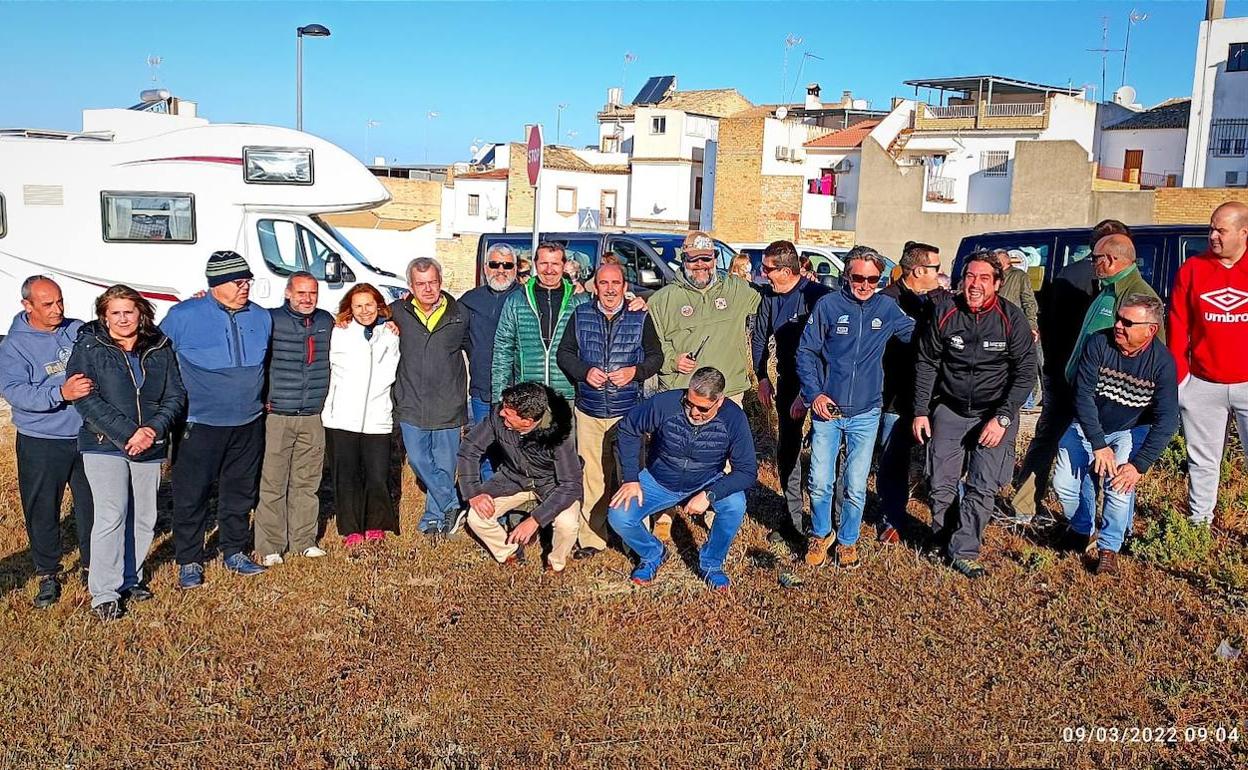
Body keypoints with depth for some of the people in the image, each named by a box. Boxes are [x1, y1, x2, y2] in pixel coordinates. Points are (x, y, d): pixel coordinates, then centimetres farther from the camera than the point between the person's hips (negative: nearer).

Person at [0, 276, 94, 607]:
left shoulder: (80, 331, 2)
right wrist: (62, 393, -34)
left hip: (87, 437, 3)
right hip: (41, 444, -3)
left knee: (92, 505, 12)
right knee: (42, 511, 7)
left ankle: (93, 566, 29)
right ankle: (48, 575, 23)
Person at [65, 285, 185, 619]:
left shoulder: (160, 348, 7)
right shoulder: (89, 347, -2)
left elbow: (176, 395, 4)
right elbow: (86, 399, -10)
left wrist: (153, 430, -12)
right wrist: (126, 434, -18)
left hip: (150, 448, 4)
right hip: (104, 445, -4)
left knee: (143, 517, 9)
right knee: (111, 516, -10)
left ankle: (131, 580, 25)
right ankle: (104, 594, -2)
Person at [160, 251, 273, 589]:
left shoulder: (261, 318, 3)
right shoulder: (182, 316, -10)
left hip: (248, 424, 4)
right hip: (200, 425, -4)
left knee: (240, 493, 15)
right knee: (191, 496, 3)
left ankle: (235, 552, 30)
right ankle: (189, 561, 17)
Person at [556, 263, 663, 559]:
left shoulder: (641, 317, 3)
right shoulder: (580, 315, 6)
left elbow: (656, 356, 6)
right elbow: (564, 353, 8)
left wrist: (634, 371, -14)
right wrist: (585, 371, -11)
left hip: (629, 412, -1)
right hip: (589, 412, 1)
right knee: (592, 477, 4)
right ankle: (592, 538, 14)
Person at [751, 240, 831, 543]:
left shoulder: (817, 294, -21)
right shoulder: (769, 296, 0)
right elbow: (759, 338, 13)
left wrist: (807, 393, -21)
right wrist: (762, 378, 5)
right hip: (789, 381, 6)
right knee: (786, 449, 9)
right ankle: (794, 517, 20)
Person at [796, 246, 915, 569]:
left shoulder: (887, 308, 2)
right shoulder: (828, 305, -5)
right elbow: (806, 352, -1)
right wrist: (814, 394, -10)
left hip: (866, 414, 1)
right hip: (826, 409, -1)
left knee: (856, 487, 7)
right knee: (820, 483, 2)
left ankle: (847, 541, 28)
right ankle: (820, 535, 27)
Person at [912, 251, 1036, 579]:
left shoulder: (1012, 318, -11)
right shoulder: (944, 312, -7)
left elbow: (1025, 372, -7)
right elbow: (926, 363, 2)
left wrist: (1002, 418, -14)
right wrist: (921, 411, -1)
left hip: (995, 414, -1)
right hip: (950, 410, 1)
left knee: (983, 487, -5)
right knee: (941, 484, 4)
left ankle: (964, 552, 5)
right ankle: (941, 539, 26)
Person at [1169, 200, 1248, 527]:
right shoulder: (1192, 270, 2)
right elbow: (1178, 328, 3)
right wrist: (1177, 377, 0)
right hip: (1202, 386, 1)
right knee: (1202, 461, 13)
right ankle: (1199, 522, 27)